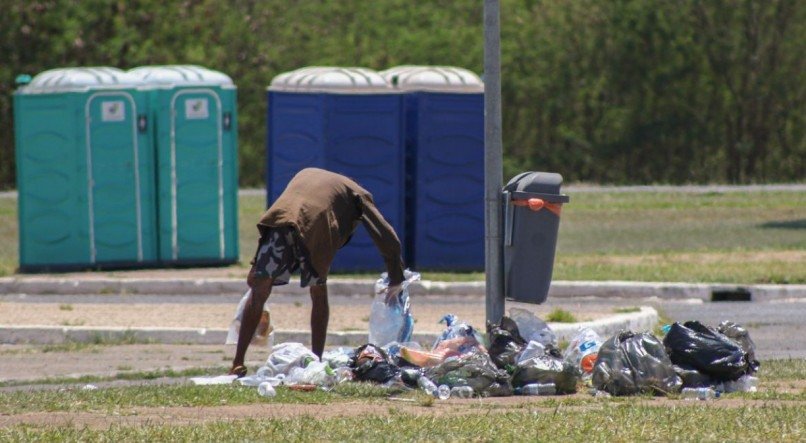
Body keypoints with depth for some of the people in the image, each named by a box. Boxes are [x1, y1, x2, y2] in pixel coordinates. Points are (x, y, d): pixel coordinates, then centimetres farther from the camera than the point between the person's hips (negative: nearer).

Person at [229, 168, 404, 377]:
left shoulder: (306, 174, 41)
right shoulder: (357, 194, 29)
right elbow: (388, 239, 21)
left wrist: (257, 266, 33)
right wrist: (396, 281, 28)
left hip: (279, 219, 2)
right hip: (315, 225, -2)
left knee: (259, 291, 8)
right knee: (319, 294, 20)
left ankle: (237, 364, 2)